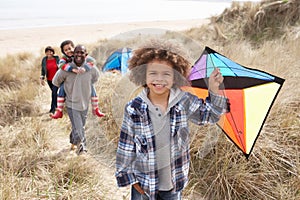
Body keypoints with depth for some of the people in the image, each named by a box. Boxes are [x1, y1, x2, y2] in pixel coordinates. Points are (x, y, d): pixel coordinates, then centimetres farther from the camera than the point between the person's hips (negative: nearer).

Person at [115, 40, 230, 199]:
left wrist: (214, 90, -13)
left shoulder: (184, 101, -10)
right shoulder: (133, 109, -14)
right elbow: (126, 146, -7)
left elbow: (209, 115, 2)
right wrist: (128, 176, -4)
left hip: (175, 181, 2)